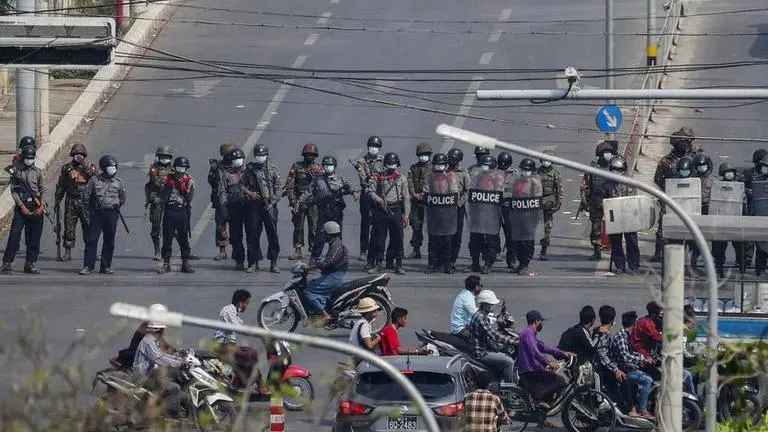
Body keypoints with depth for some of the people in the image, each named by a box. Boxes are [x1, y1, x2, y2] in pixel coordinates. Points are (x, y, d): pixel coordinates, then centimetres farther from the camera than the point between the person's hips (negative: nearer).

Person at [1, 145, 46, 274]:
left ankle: (31, 263, 11)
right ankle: (7, 263, -9)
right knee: (14, 235, -9)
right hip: (21, 206, -2)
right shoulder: (16, 171, 3)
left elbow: (43, 190, 8)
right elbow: (13, 191, -2)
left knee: (34, 238, 4)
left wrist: (41, 206, -6)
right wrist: (22, 206, -11)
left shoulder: (38, 172, 9)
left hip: (36, 207, 2)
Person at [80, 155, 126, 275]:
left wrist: (115, 208, 12)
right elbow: (86, 197, 5)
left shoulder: (118, 182, 7)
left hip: (112, 215, 2)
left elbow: (122, 199, 19)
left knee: (109, 242, 5)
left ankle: (106, 266, 14)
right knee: (91, 240, -5)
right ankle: (88, 266, -3)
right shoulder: (94, 180, 0)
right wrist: (91, 210, 6)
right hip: (97, 214, -2)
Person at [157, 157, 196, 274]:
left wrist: (183, 187, -6)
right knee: (167, 238, 0)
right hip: (169, 211, 0)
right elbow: (162, 198, 1)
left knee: (184, 238, 1)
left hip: (183, 212, 0)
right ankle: (166, 263, 5)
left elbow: (189, 198, 0)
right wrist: (169, 185, -10)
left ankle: (185, 264, 7)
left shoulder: (189, 181, 6)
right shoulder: (169, 179, 7)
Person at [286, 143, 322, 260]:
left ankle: (314, 250, 8)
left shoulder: (318, 169, 8)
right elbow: (289, 185, 0)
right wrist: (293, 201, -8)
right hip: (299, 201, -1)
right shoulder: (296, 167, 3)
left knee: (314, 227, 1)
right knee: (298, 227, 1)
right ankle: (297, 250, 6)